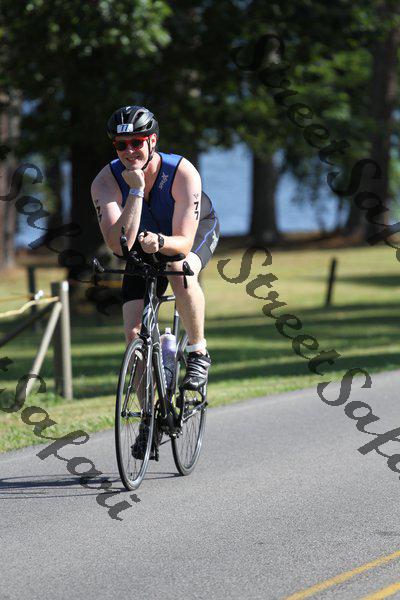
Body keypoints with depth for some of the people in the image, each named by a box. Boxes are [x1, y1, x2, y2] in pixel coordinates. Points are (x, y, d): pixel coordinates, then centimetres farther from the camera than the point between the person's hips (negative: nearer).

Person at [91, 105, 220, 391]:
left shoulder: (183, 172, -35)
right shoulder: (106, 182, -30)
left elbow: (184, 243, -37)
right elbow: (119, 245, -41)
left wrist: (159, 241, -59)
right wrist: (136, 191, -47)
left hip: (196, 230, -3)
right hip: (144, 244, 3)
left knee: (180, 270, -38)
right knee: (135, 334, -10)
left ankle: (198, 352, -17)